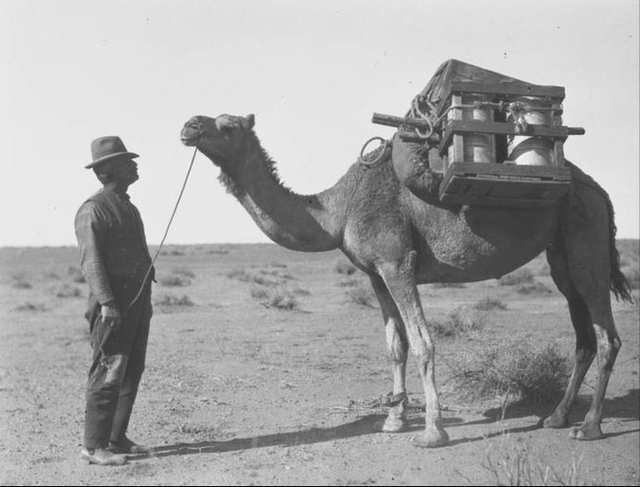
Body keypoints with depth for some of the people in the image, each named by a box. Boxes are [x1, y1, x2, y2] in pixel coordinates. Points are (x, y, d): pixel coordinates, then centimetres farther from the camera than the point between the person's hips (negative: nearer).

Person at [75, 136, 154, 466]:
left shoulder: (129, 208, 19)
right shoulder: (93, 210, -9)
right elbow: (91, 259, -18)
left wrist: (145, 299, 22)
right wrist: (106, 302, -26)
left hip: (137, 301, 9)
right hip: (113, 304, -9)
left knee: (131, 371, 11)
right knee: (109, 373, -8)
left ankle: (116, 439, 18)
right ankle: (94, 446, -4)